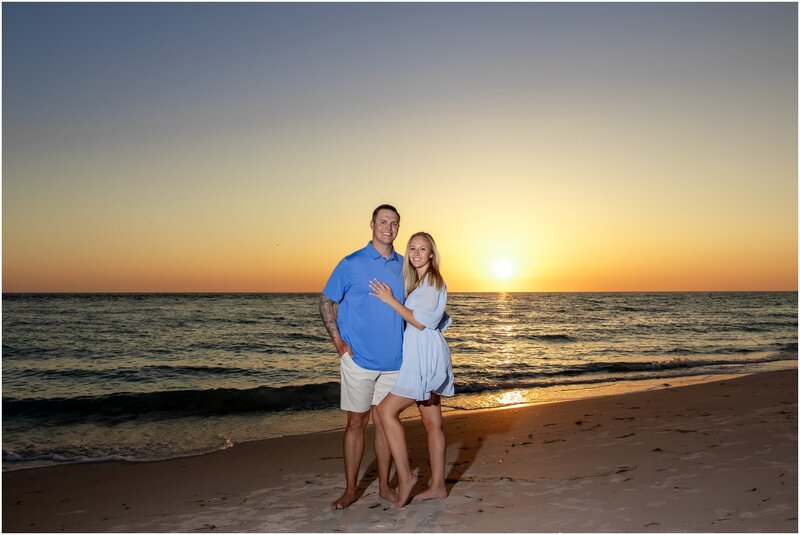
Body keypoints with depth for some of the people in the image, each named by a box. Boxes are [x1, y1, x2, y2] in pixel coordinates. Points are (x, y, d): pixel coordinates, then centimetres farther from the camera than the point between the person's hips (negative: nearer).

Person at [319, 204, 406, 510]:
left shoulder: (404, 266, 7)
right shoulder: (352, 264, -4)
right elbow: (325, 302, 2)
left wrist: (408, 342, 9)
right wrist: (338, 342, -5)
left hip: (394, 360, 3)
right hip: (359, 358, -3)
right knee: (357, 422, 4)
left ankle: (384, 486, 22)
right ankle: (350, 490, 17)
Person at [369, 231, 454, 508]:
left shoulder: (433, 280, -10)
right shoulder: (418, 282, 18)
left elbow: (421, 321, -16)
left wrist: (391, 300, -12)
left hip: (426, 357, -9)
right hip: (420, 357, 9)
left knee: (387, 410, -12)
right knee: (432, 422, 10)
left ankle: (404, 475, -5)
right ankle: (438, 486, 16)